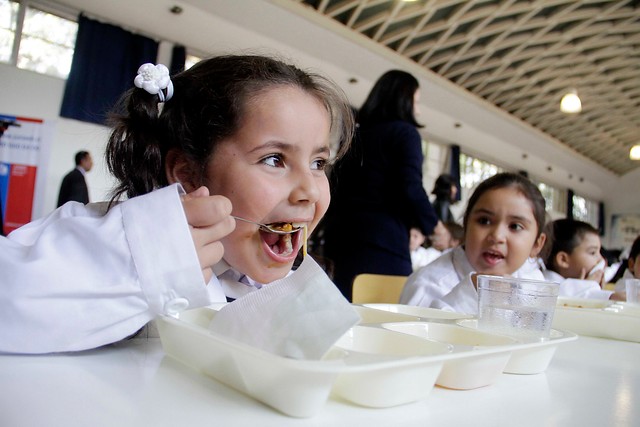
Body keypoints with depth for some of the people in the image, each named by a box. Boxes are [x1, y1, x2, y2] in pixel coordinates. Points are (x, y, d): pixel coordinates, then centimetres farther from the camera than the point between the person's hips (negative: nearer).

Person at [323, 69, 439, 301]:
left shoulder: (355, 134, 17)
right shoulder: (405, 132, -1)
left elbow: (337, 186, 17)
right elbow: (410, 189, -13)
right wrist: (433, 225, 3)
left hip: (342, 234, 7)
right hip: (384, 238, -7)